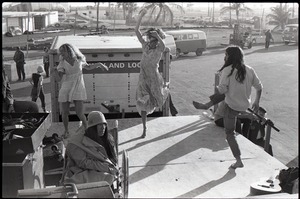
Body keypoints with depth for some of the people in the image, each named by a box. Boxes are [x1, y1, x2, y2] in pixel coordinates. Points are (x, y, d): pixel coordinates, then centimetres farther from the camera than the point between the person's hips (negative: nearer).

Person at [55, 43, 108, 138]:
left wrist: (99, 64, 5)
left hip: (78, 89, -1)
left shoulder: (79, 60, 0)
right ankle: (66, 131, 31)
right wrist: (57, 72, -36)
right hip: (65, 90, 1)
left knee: (79, 113, -7)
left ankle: (86, 129, 21)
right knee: (64, 113, 3)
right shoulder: (62, 63, -5)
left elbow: (88, 67, 18)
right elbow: (60, 78, -16)